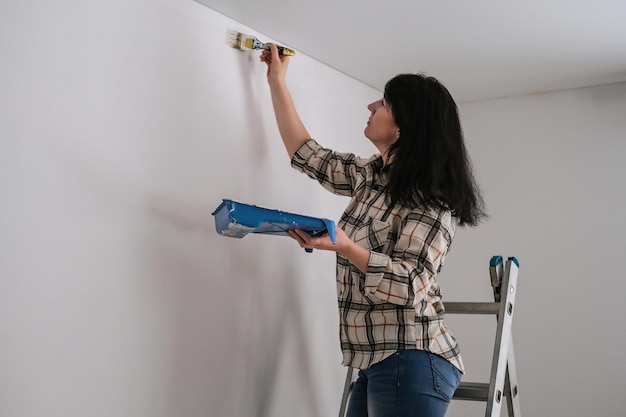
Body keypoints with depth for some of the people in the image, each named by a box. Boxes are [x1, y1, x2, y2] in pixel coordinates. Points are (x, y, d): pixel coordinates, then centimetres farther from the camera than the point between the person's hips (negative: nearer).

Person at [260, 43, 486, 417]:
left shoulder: (431, 201, -13)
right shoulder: (371, 176, 10)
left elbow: (410, 284, -21)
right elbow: (307, 154, 19)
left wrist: (344, 247, -32)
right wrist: (277, 80, 22)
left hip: (411, 365, -8)